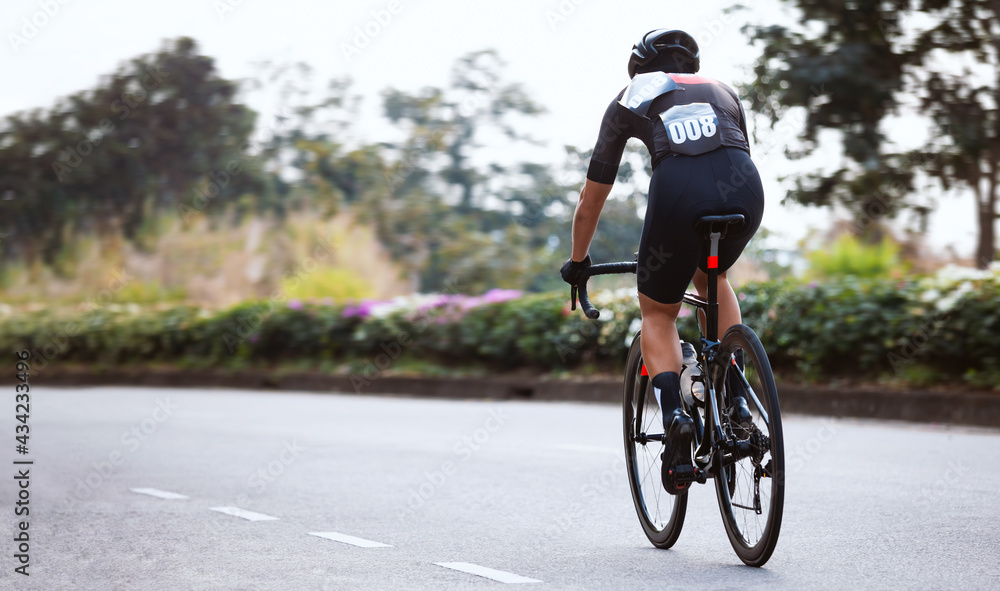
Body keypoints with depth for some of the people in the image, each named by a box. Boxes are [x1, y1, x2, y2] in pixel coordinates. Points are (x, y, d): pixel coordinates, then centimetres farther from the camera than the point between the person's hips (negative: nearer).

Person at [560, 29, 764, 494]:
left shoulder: (630, 99, 28)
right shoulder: (722, 92, 35)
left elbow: (591, 201, 32)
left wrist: (578, 262, 46)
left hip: (680, 194, -3)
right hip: (746, 192, 3)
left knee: (657, 314, 19)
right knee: (712, 279, 34)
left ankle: (673, 413, -5)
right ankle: (736, 399, 22)